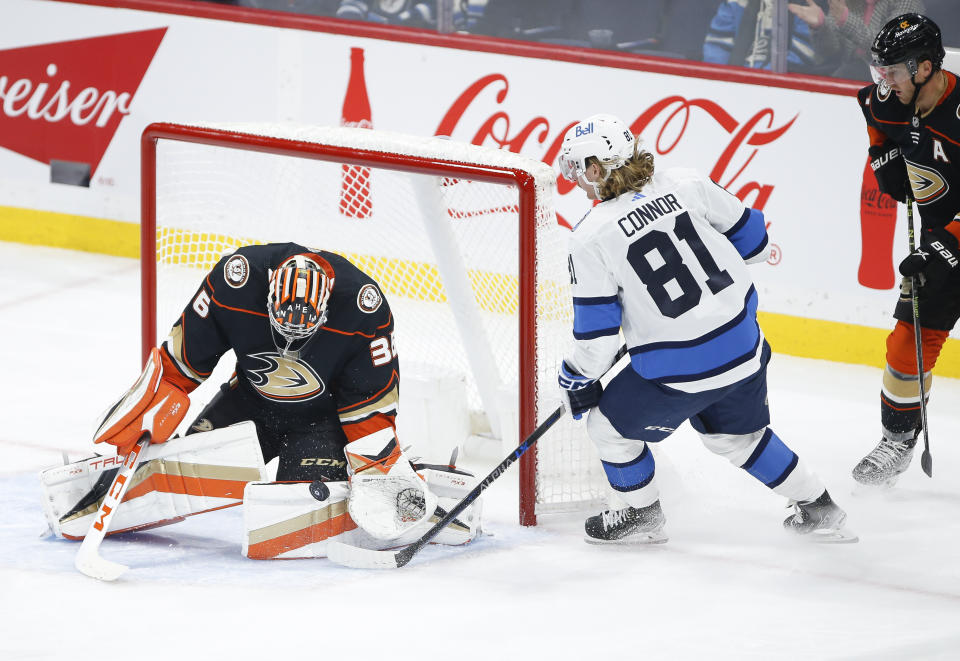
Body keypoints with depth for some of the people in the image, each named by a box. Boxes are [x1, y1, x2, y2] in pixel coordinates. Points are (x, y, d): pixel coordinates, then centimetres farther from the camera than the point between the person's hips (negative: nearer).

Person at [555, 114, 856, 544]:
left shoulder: (591, 238, -13)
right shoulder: (684, 186, -1)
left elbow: (596, 336, -10)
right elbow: (751, 238, 10)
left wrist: (576, 379, 8)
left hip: (680, 372, -6)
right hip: (744, 350, 6)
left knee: (609, 424, 20)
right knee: (737, 434, 30)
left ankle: (642, 518, 35)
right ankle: (818, 511, 35)